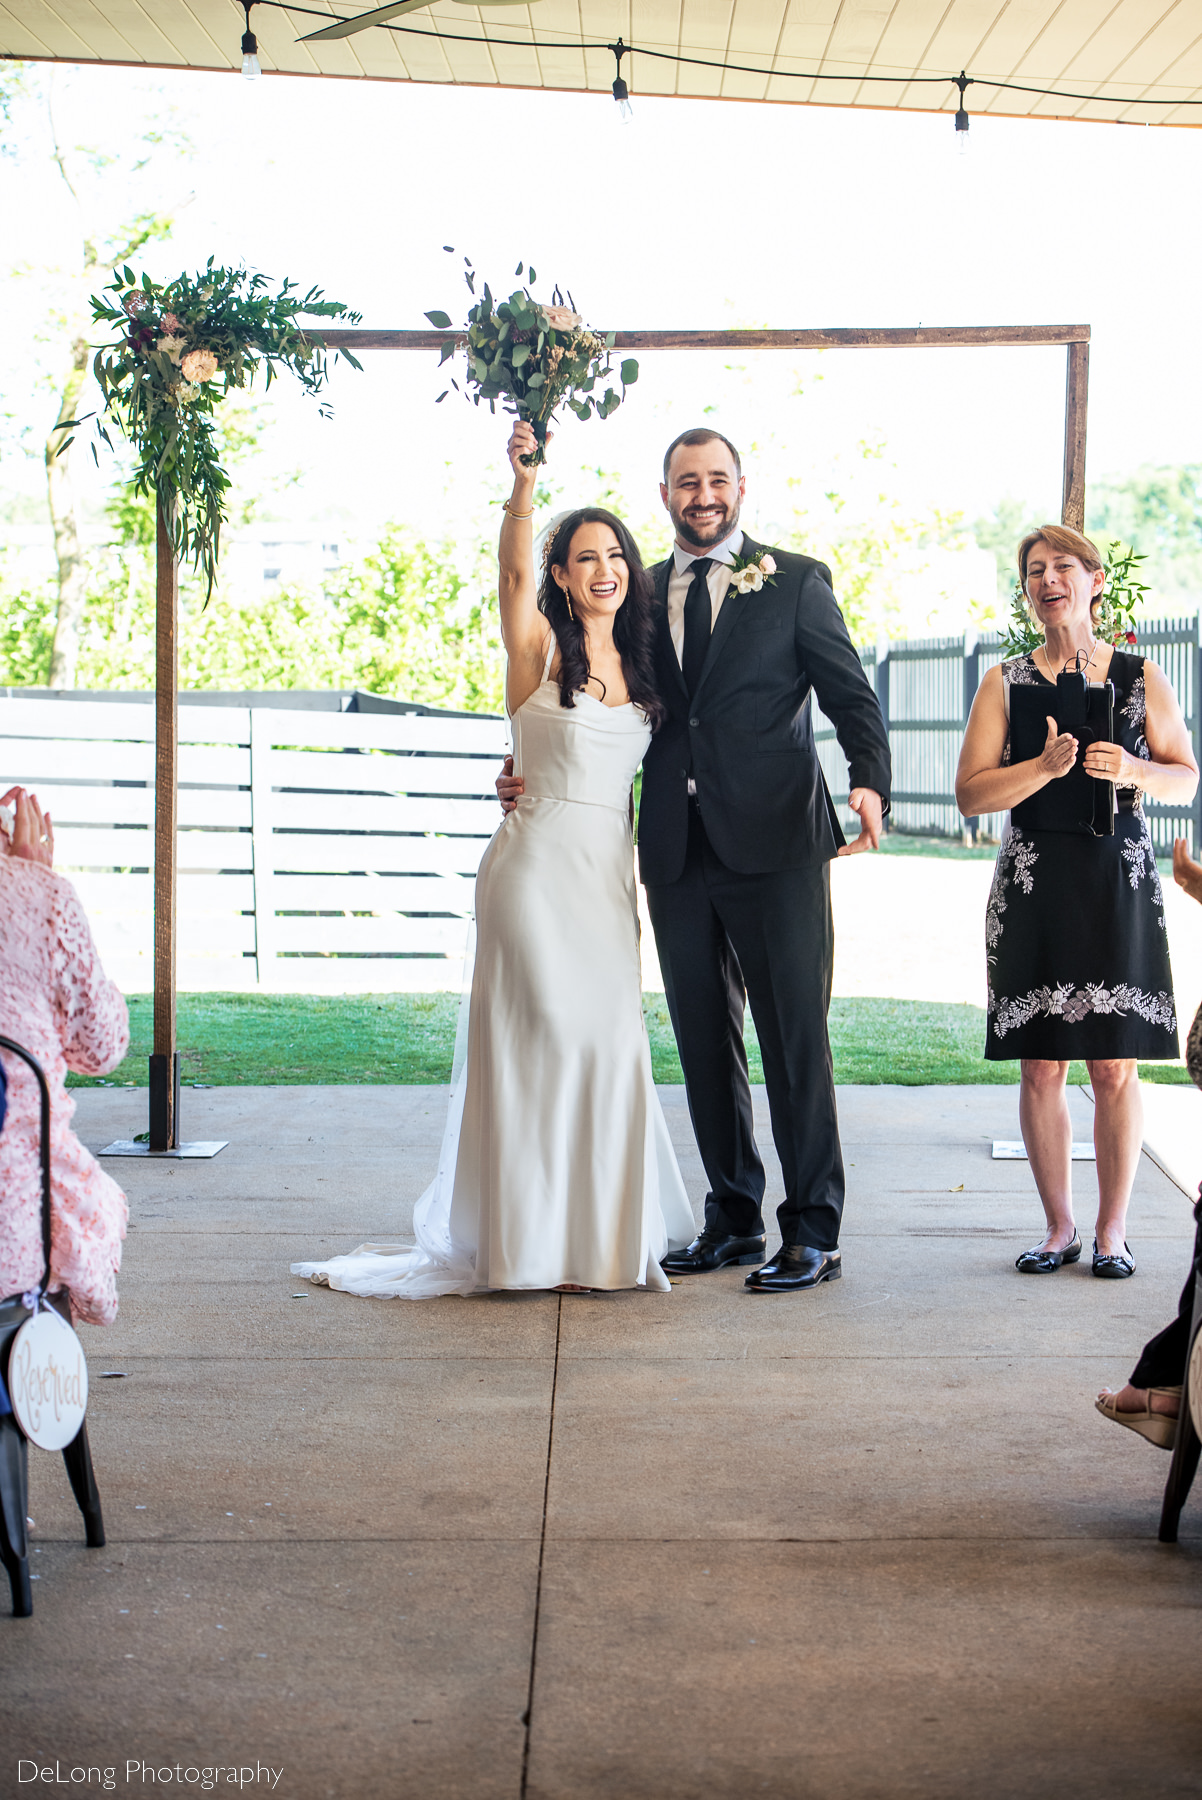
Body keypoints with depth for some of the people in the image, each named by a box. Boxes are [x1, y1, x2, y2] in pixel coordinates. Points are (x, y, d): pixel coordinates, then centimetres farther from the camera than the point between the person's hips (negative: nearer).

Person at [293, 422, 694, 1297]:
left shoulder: (637, 665, 14)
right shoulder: (539, 647, -3)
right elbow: (514, 569, -21)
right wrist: (524, 483, -37)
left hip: (611, 870, 6)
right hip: (539, 861, -6)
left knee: (611, 1044, 6)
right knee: (545, 1039, -5)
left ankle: (600, 1231, 18)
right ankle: (531, 1236, 4)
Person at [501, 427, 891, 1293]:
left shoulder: (797, 582, 4)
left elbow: (853, 695, -2)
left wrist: (870, 783, -20)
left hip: (774, 841, -4)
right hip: (676, 849, 4)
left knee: (795, 1038, -2)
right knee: (705, 1043, 11)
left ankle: (813, 1233, 7)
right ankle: (734, 1219, 23)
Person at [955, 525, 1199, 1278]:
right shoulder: (1006, 683, 6)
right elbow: (972, 793, 0)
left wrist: (1133, 771, -10)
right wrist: (1046, 767, -15)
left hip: (1119, 888, 0)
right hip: (1034, 895, 0)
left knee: (1116, 1067, 0)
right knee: (1041, 1065, 2)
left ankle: (1113, 1229, 12)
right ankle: (1059, 1227, 15)